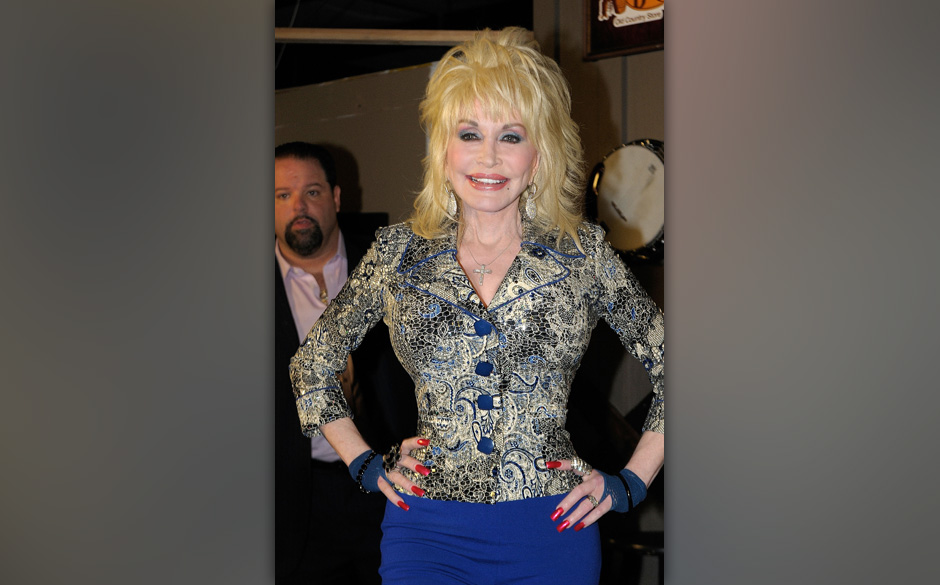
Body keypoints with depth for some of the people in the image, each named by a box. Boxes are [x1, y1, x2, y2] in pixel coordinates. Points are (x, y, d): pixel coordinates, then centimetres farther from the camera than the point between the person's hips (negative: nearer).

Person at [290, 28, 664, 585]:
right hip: (428, 532, 0)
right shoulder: (398, 251, 3)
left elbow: (674, 368, 6)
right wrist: (366, 464, 6)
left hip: (553, 536, 0)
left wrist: (630, 482, 0)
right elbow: (313, 365, 14)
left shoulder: (583, 251, 0)